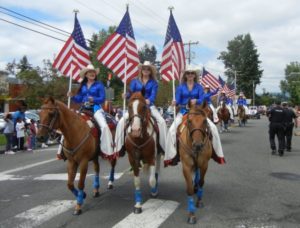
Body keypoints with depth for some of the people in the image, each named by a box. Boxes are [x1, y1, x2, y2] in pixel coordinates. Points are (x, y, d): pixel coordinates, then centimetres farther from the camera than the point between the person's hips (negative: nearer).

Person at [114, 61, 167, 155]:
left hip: (149, 106, 0)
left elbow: (153, 95, -10)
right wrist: (126, 95, -25)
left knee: (162, 121, -20)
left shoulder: (154, 83, 4)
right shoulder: (135, 81, 8)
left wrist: (149, 100, -33)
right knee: (122, 121, -18)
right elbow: (130, 93, -1)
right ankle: (118, 146, -9)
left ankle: (165, 146, -10)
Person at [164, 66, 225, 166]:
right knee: (172, 130, -23)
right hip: (183, 112, -1)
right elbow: (177, 101, -4)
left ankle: (219, 154, 0)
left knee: (213, 127, -15)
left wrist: (196, 101, -27)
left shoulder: (199, 87, 5)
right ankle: (170, 156, -10)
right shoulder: (180, 87, 4)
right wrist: (174, 102, -27)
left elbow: (202, 100, -6)